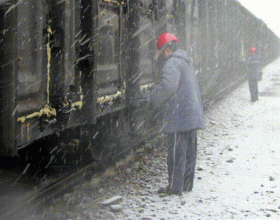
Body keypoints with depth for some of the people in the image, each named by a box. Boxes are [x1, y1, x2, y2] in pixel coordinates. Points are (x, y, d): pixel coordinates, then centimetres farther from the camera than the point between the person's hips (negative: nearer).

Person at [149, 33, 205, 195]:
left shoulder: (172, 63, -12)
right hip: (193, 114, 10)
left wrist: (154, 98, -9)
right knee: (189, 151, 13)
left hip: (179, 116, -10)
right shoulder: (186, 62, 20)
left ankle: (175, 187, -1)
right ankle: (187, 184, 21)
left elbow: (168, 86, -26)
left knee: (177, 152, -5)